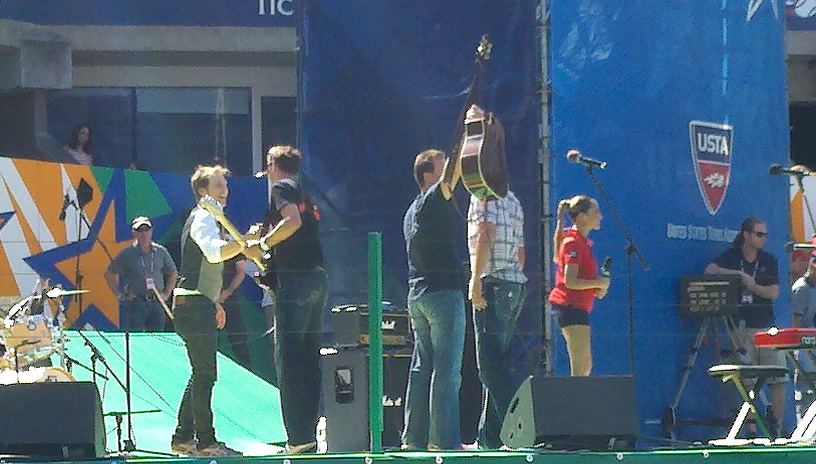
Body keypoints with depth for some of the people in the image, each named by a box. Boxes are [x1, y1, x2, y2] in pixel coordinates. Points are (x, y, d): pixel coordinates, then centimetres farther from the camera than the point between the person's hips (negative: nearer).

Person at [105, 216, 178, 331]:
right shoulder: (127, 254, -2)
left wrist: (166, 294, 10)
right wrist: (119, 294, 0)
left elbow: (173, 274, 20)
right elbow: (109, 274, 5)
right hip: (134, 304, -3)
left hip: (156, 304, 3)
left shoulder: (161, 252, 6)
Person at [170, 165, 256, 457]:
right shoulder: (203, 218, -10)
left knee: (201, 375, 13)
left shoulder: (206, 218, 23)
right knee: (205, 375, -11)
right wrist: (245, 243, -38)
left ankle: (183, 438, 16)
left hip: (199, 304, 11)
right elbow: (214, 252, -31)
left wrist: (214, 302, 31)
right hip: (195, 305, -11)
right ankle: (206, 441, -11)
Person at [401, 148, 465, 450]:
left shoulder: (413, 210, 19)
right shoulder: (433, 202, -9)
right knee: (446, 370, -8)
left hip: (417, 296, 9)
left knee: (421, 368, 8)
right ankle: (444, 438, -11)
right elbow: (451, 176, -24)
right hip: (444, 292, -9)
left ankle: (415, 437, 8)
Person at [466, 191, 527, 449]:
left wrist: (476, 280, -20)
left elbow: (485, 234, -18)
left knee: (491, 368, -12)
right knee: (498, 366, 11)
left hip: (493, 284, -9)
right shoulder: (513, 200, 20)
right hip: (516, 285, 9)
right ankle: (489, 437, 11)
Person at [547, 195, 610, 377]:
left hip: (578, 306, 10)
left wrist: (597, 287, 12)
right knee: (580, 369, -12)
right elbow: (570, 282, -20)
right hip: (572, 306, -10)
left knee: (586, 367, 12)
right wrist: (599, 283, -11)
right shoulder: (573, 242, -13)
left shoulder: (582, 241, 17)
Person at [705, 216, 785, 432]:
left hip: (767, 327, 2)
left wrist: (753, 286, -12)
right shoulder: (731, 257, 8)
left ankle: (778, 428, -1)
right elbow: (710, 270, -9)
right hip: (742, 327, -2)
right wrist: (737, 273, -14)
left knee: (778, 380, -5)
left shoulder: (769, 261, 12)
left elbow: (773, 293, 3)